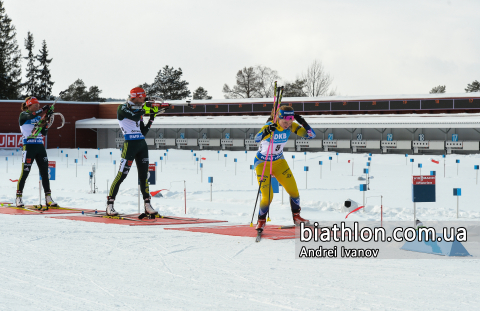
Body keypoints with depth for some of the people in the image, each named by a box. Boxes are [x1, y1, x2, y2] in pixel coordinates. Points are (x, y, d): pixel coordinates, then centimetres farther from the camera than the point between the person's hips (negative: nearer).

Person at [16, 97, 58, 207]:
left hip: (40, 147, 6)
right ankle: (19, 197, 2)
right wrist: (43, 110, -23)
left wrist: (47, 123, 1)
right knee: (25, 173, -6)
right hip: (29, 147, -6)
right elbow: (30, 116, -25)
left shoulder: (39, 117, 16)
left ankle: (48, 199, 3)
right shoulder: (23, 115, -1)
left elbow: (44, 133, 13)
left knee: (45, 172, 2)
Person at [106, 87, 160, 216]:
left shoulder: (138, 112, 17)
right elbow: (134, 117, -22)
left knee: (143, 175, 7)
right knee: (122, 175, -9)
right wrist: (144, 109, -8)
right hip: (130, 144, -7)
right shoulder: (122, 109, -2)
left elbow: (143, 132, 14)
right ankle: (109, 205, -6)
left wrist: (151, 118, 7)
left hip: (142, 145, 7)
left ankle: (147, 205, 11)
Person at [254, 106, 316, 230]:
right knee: (267, 196, -11)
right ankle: (261, 221, 14)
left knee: (293, 190, -1)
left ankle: (296, 217, 22)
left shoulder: (291, 126, -12)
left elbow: (311, 135, -13)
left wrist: (304, 124, -32)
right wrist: (266, 132, -67)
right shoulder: (270, 126, -28)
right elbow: (257, 139, -47)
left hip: (279, 161, 5)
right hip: (262, 163, -5)